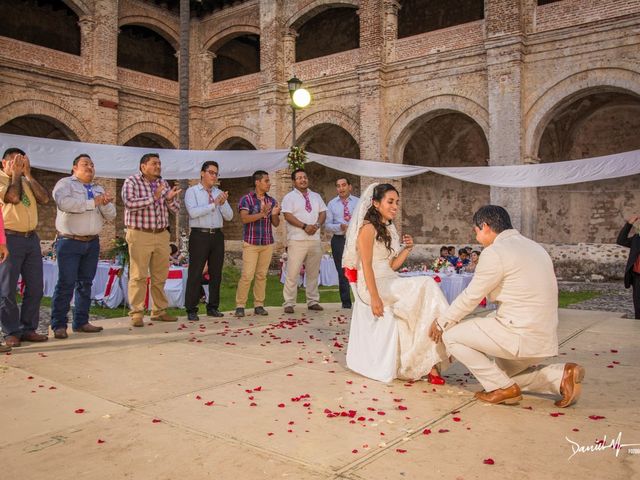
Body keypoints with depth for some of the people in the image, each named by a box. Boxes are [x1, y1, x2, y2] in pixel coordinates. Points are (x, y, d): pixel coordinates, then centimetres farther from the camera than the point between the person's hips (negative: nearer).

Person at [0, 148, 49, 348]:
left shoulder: (26, 181, 18)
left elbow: (44, 199, 4)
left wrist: (28, 174, 4)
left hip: (31, 238, 6)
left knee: (35, 287, 6)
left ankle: (28, 329, 16)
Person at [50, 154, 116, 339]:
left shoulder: (99, 189, 18)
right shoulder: (65, 184, 1)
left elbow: (111, 215, 11)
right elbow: (63, 203, -21)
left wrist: (105, 203, -10)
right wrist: (93, 202, -16)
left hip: (92, 242, 6)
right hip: (69, 242, -6)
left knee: (85, 283, 9)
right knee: (66, 284, -6)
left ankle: (81, 321, 17)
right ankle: (59, 324, 2)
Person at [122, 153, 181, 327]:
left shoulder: (163, 183, 13)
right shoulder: (131, 182, -4)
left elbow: (176, 210, 11)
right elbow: (130, 203, -22)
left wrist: (170, 198, -10)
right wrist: (153, 197, -23)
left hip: (162, 235, 6)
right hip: (140, 235, -6)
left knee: (160, 276, 10)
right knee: (138, 276, -3)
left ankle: (159, 311, 20)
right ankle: (137, 314, 3)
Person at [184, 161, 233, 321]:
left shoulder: (219, 193, 15)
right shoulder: (192, 191, 1)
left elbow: (229, 216, 9)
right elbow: (193, 212, -15)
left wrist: (223, 203, -10)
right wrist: (214, 204, -18)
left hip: (217, 236, 5)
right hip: (200, 235, -5)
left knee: (216, 273, 8)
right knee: (195, 273, -3)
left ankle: (213, 307, 18)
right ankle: (191, 310, 3)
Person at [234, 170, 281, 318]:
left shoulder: (272, 201, 12)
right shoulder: (246, 199, -2)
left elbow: (276, 224, 12)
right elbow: (244, 219, -16)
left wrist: (275, 214, -10)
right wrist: (262, 214, -24)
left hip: (268, 243, 5)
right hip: (251, 243, -4)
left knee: (262, 275, 6)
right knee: (247, 275, -8)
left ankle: (259, 305, 13)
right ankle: (240, 306, 1)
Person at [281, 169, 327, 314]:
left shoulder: (316, 196, 18)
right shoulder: (289, 197, 2)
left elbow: (323, 213, 11)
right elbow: (288, 216, -10)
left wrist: (317, 225, -8)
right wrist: (304, 226, -18)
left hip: (315, 239, 5)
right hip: (297, 240, -5)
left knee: (313, 273, 9)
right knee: (292, 273, -6)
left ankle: (313, 301, 18)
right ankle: (289, 303, 1)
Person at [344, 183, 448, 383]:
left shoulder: (388, 229, 19)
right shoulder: (368, 228, -6)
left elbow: (392, 265, 16)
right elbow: (366, 266, -15)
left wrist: (407, 249, 1)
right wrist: (375, 298, -23)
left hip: (390, 282, 7)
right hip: (373, 285, -7)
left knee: (425, 288, -20)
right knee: (425, 286, -22)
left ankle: (428, 362, -20)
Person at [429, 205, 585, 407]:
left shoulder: (495, 253, -14)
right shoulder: (534, 247, 15)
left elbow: (470, 298, -8)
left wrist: (441, 323, 6)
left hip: (521, 336, -9)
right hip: (545, 340, 9)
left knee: (451, 336, 0)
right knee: (503, 371, 28)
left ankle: (504, 389, 2)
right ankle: (560, 374, 10)